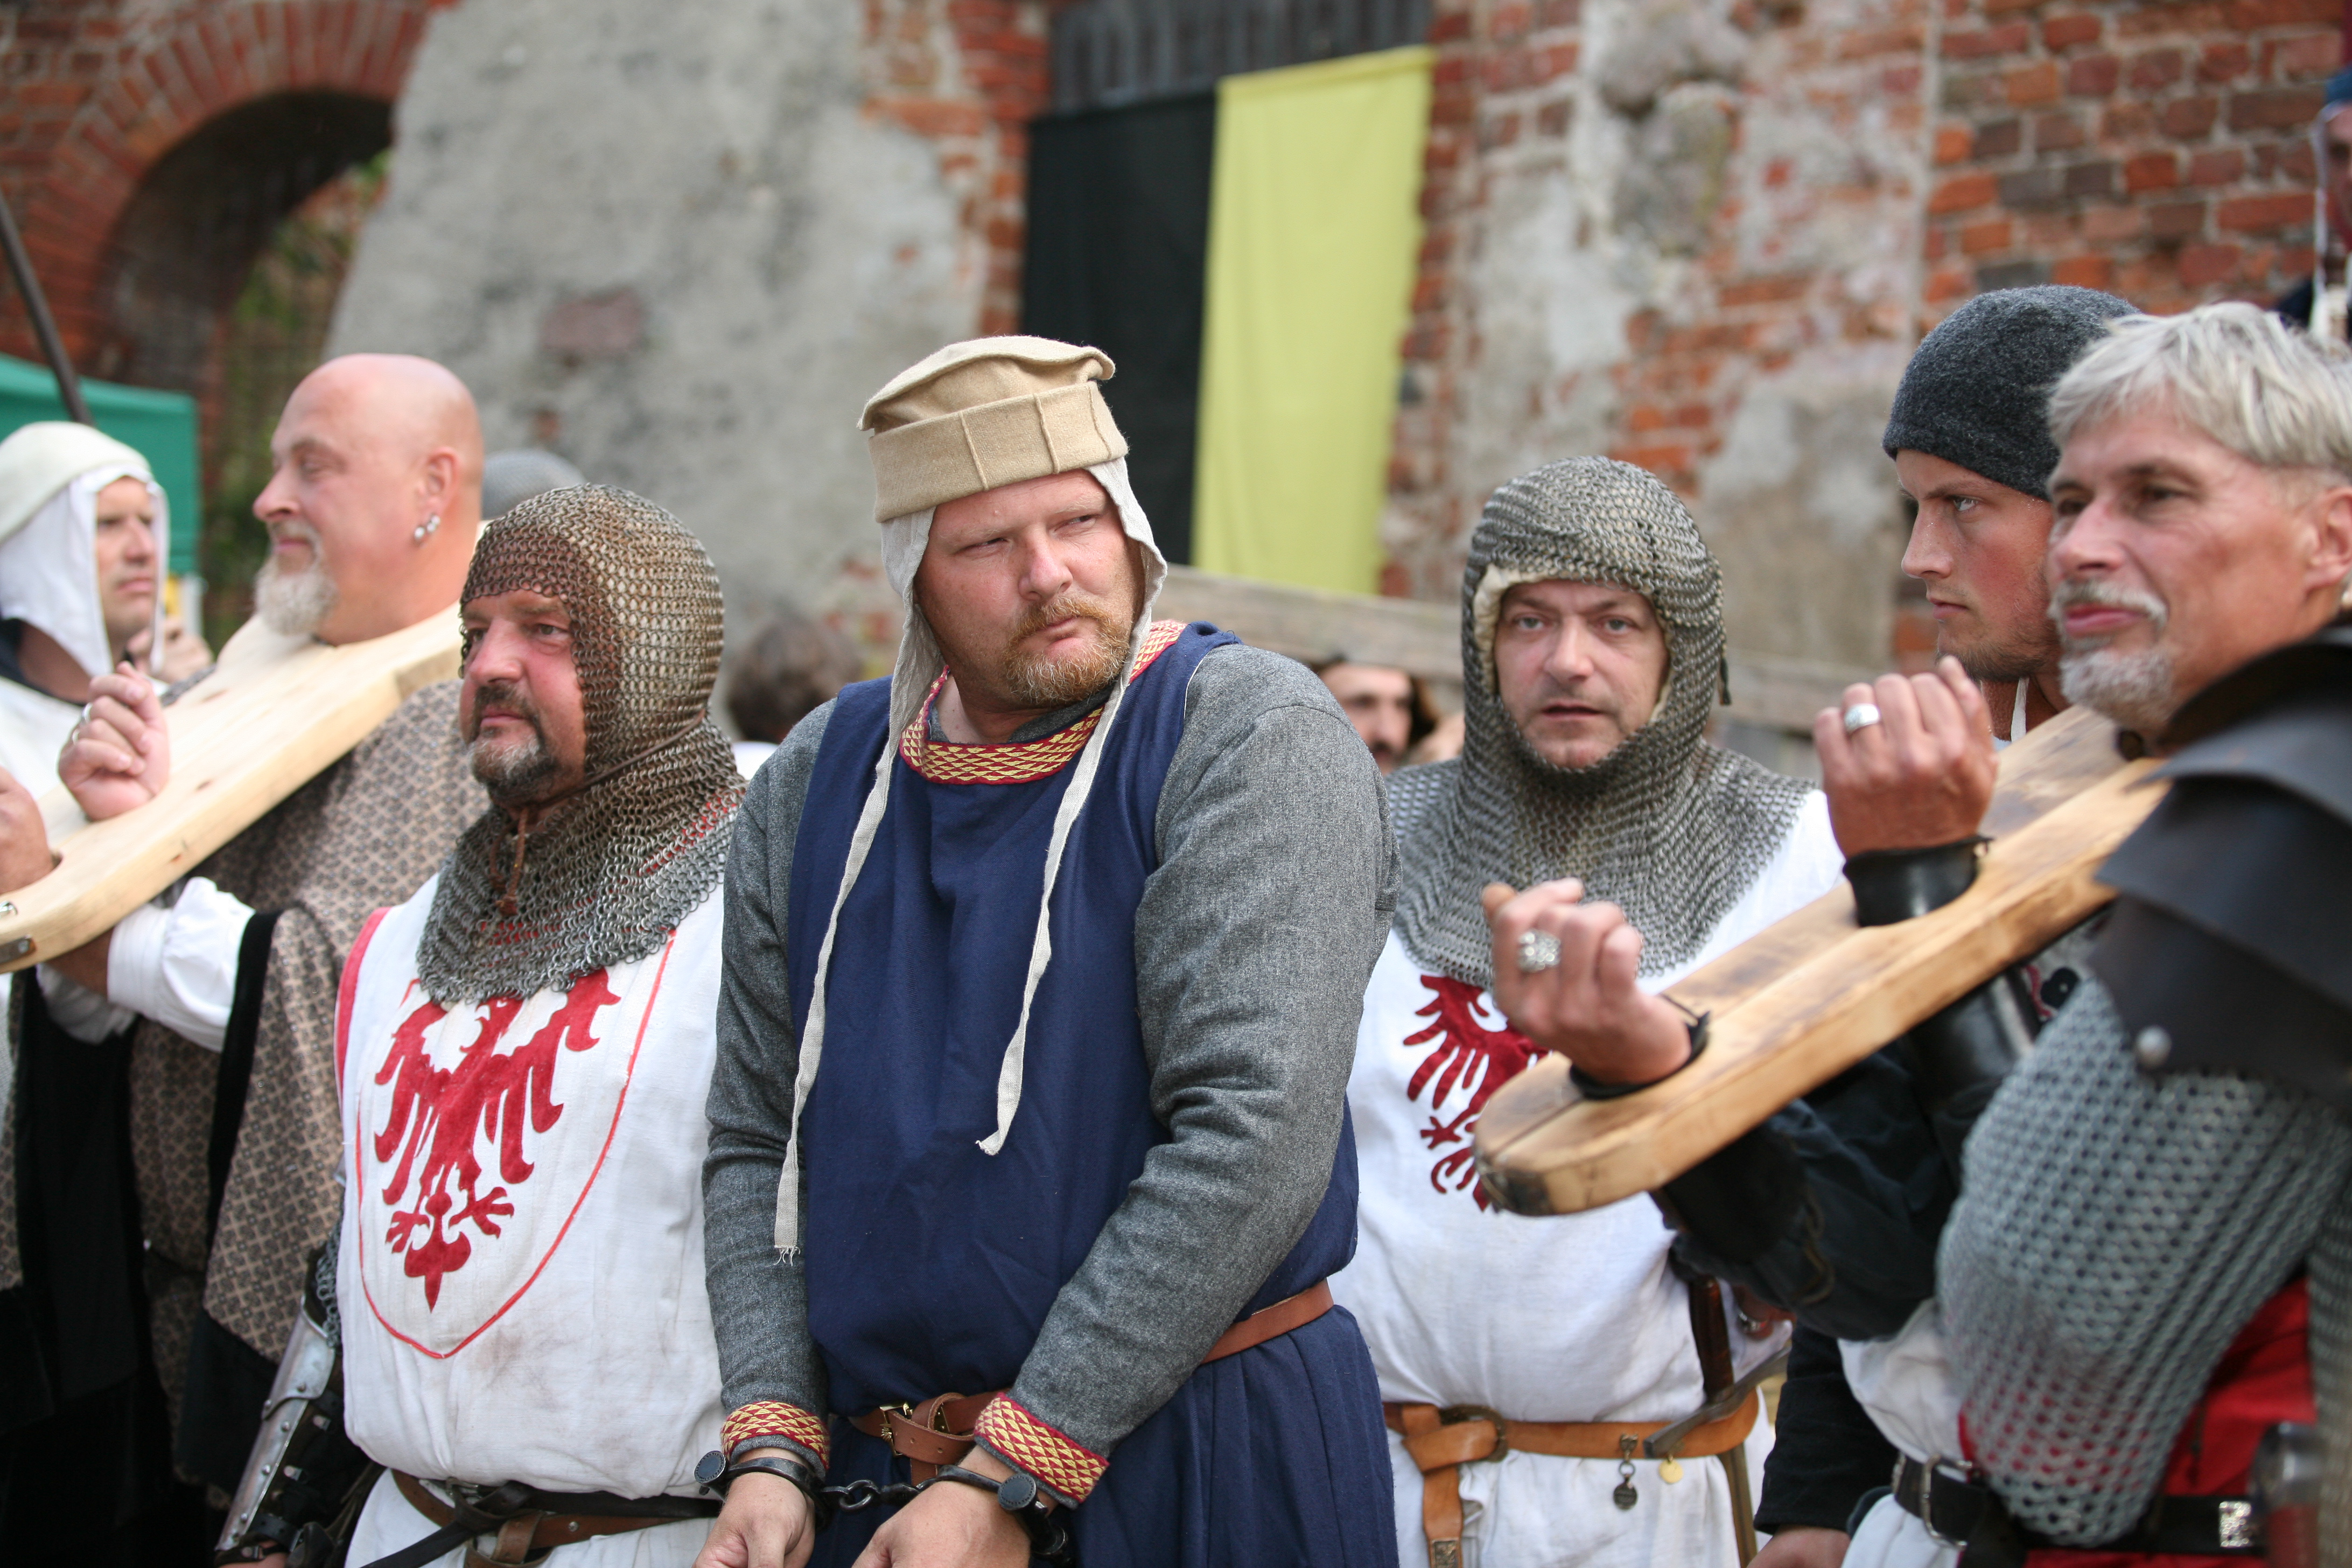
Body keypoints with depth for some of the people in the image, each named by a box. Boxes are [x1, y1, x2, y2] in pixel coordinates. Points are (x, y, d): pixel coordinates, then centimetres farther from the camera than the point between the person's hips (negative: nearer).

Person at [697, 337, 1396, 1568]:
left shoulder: (1254, 738, -11)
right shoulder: (816, 782, 6)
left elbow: (1256, 1130, -19)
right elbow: (755, 1143, 9)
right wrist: (771, 1445, -5)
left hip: (1199, 1462, -4)